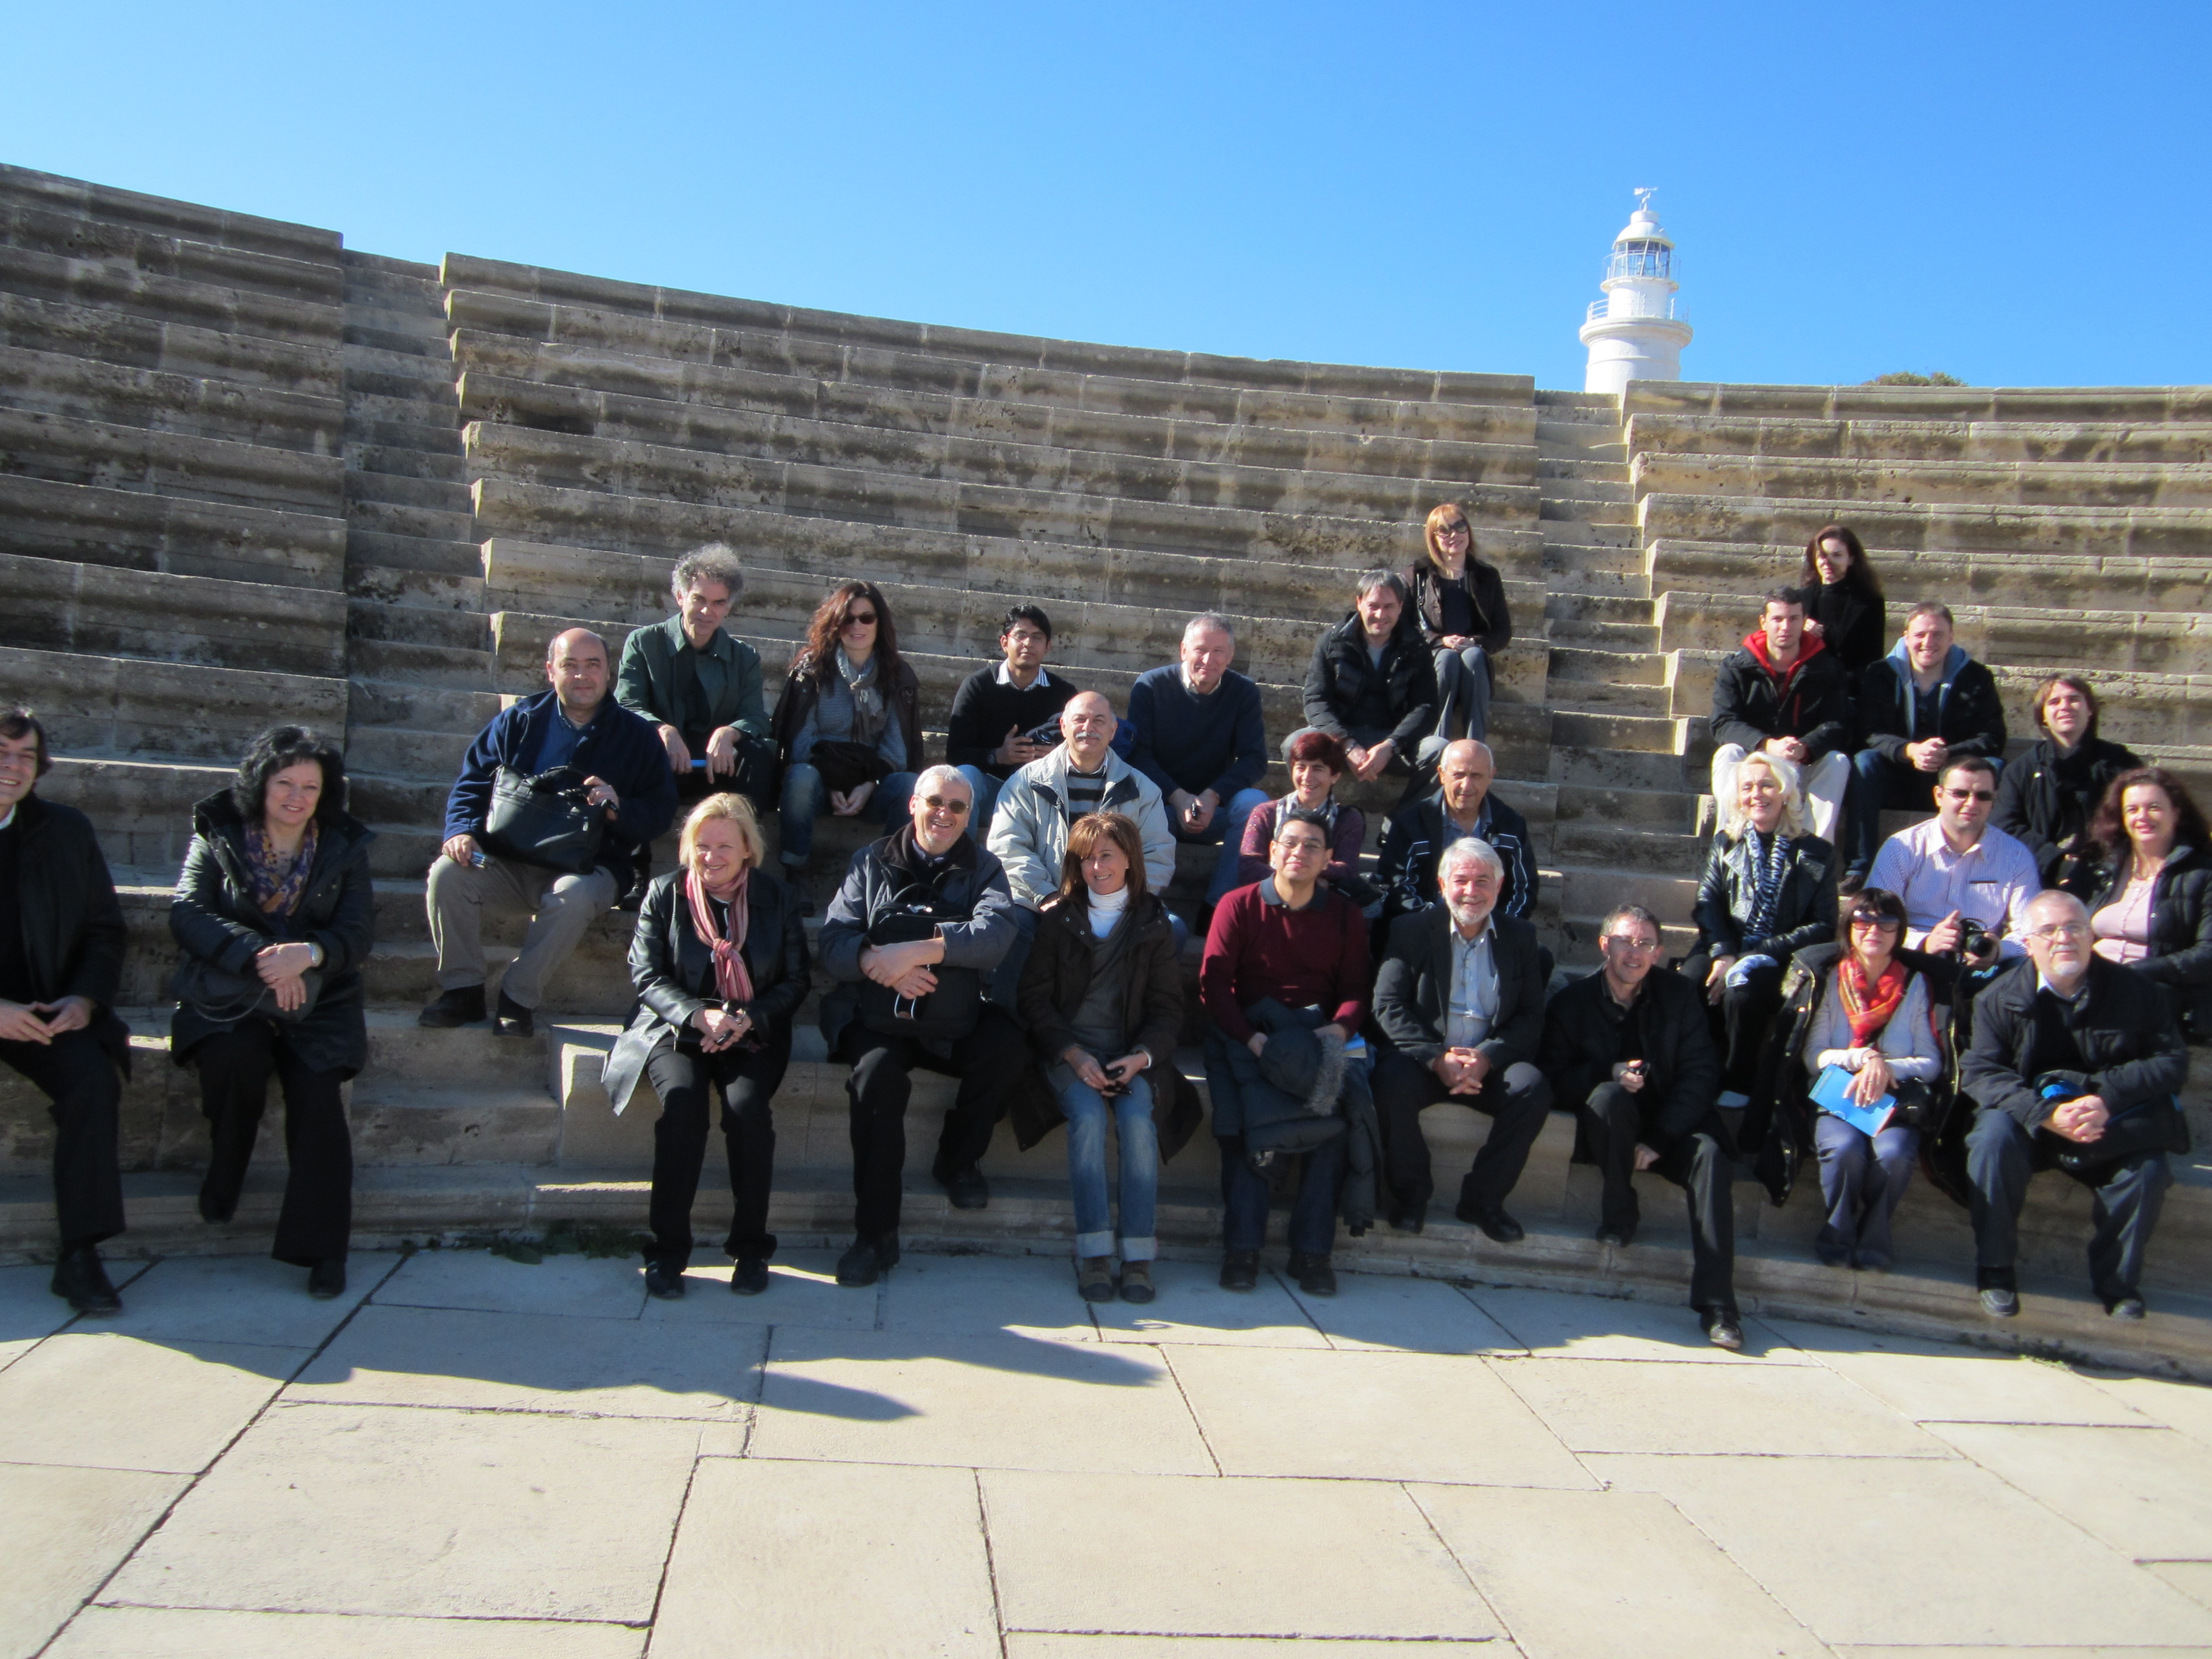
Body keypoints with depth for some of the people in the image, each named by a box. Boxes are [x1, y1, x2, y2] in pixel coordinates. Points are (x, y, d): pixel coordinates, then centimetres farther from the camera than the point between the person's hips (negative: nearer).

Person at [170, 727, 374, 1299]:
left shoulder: (345, 847, 8)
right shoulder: (219, 834, 4)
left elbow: (359, 934, -2)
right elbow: (186, 914, -8)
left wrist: (308, 954, -24)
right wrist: (261, 957, -24)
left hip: (317, 1000, 1)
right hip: (228, 994, -1)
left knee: (317, 1089, -24)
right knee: (236, 1060, -32)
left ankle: (322, 1247, -16)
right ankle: (221, 1183, -3)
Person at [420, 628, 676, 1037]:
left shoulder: (637, 735, 6)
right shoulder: (517, 721, 12)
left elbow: (661, 812, 2)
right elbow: (472, 783, 11)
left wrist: (619, 808, -19)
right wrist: (461, 831, -9)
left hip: (589, 868, -3)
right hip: (510, 860, 3)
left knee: (573, 897, -37)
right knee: (447, 873, -24)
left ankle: (519, 998, -20)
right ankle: (462, 990, -10)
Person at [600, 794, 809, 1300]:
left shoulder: (777, 899, 6)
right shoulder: (664, 895, 5)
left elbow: (796, 981, 4)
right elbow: (647, 977, -1)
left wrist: (747, 1019, -15)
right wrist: (699, 1016, -19)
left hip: (753, 1034, 0)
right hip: (677, 1029, 0)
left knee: (747, 1105, -29)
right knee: (683, 1101, -30)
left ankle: (751, 1247, -14)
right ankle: (668, 1249, -19)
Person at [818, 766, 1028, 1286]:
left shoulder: (982, 868, 11)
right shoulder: (871, 863, 11)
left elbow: (995, 934, -12)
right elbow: (834, 943, -1)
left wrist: (916, 951, -23)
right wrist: (877, 962, -24)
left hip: (954, 1023, 1)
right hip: (875, 1020, -1)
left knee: (1008, 1045, -27)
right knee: (878, 1072, -31)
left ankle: (958, 1160, -1)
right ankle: (876, 1234, -20)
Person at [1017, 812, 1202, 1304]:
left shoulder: (1153, 923, 9)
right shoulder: (1056, 918, 7)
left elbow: (1168, 1007, 6)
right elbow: (1035, 998, 1)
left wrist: (1141, 1056, -14)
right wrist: (1074, 1055, -14)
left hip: (1132, 1054, 1)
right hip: (1069, 1051, 0)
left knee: (1138, 1118, -29)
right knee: (1088, 1115, -30)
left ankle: (1138, 1256, -25)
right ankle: (1093, 1254, -28)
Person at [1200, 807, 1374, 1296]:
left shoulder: (1345, 916, 13)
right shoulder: (1238, 906, 5)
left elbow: (1355, 990, 7)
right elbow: (1213, 984, -3)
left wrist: (1337, 1030, -16)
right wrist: (1253, 1040, -18)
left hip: (1319, 1034, 2)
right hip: (1248, 1032, -1)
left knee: (1339, 1117, -26)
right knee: (1248, 1117, -29)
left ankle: (1312, 1250, -17)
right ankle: (1242, 1246, -19)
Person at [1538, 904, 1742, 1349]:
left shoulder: (1680, 994, 1)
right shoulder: (1572, 1003, -2)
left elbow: (1701, 1073, -5)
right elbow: (1554, 1078, -6)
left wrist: (1658, 1140, -17)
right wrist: (1611, 1074, -25)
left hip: (1670, 1127, 1)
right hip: (1607, 1124, -1)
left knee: (1709, 1154, -29)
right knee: (1609, 1094, -34)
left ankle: (1716, 1304, -31)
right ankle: (1618, 1213, -17)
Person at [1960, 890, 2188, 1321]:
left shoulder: (2136, 991, -2)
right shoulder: (2000, 998, -4)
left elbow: (2172, 1061, -6)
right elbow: (1980, 1071, -11)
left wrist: (2109, 1098, -23)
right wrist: (2045, 1115, -27)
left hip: (2114, 1127, 1)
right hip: (2029, 1117, -1)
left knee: (2148, 1169, -27)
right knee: (1994, 1139, -31)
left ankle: (2117, 1280, -1)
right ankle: (1994, 1270, -16)